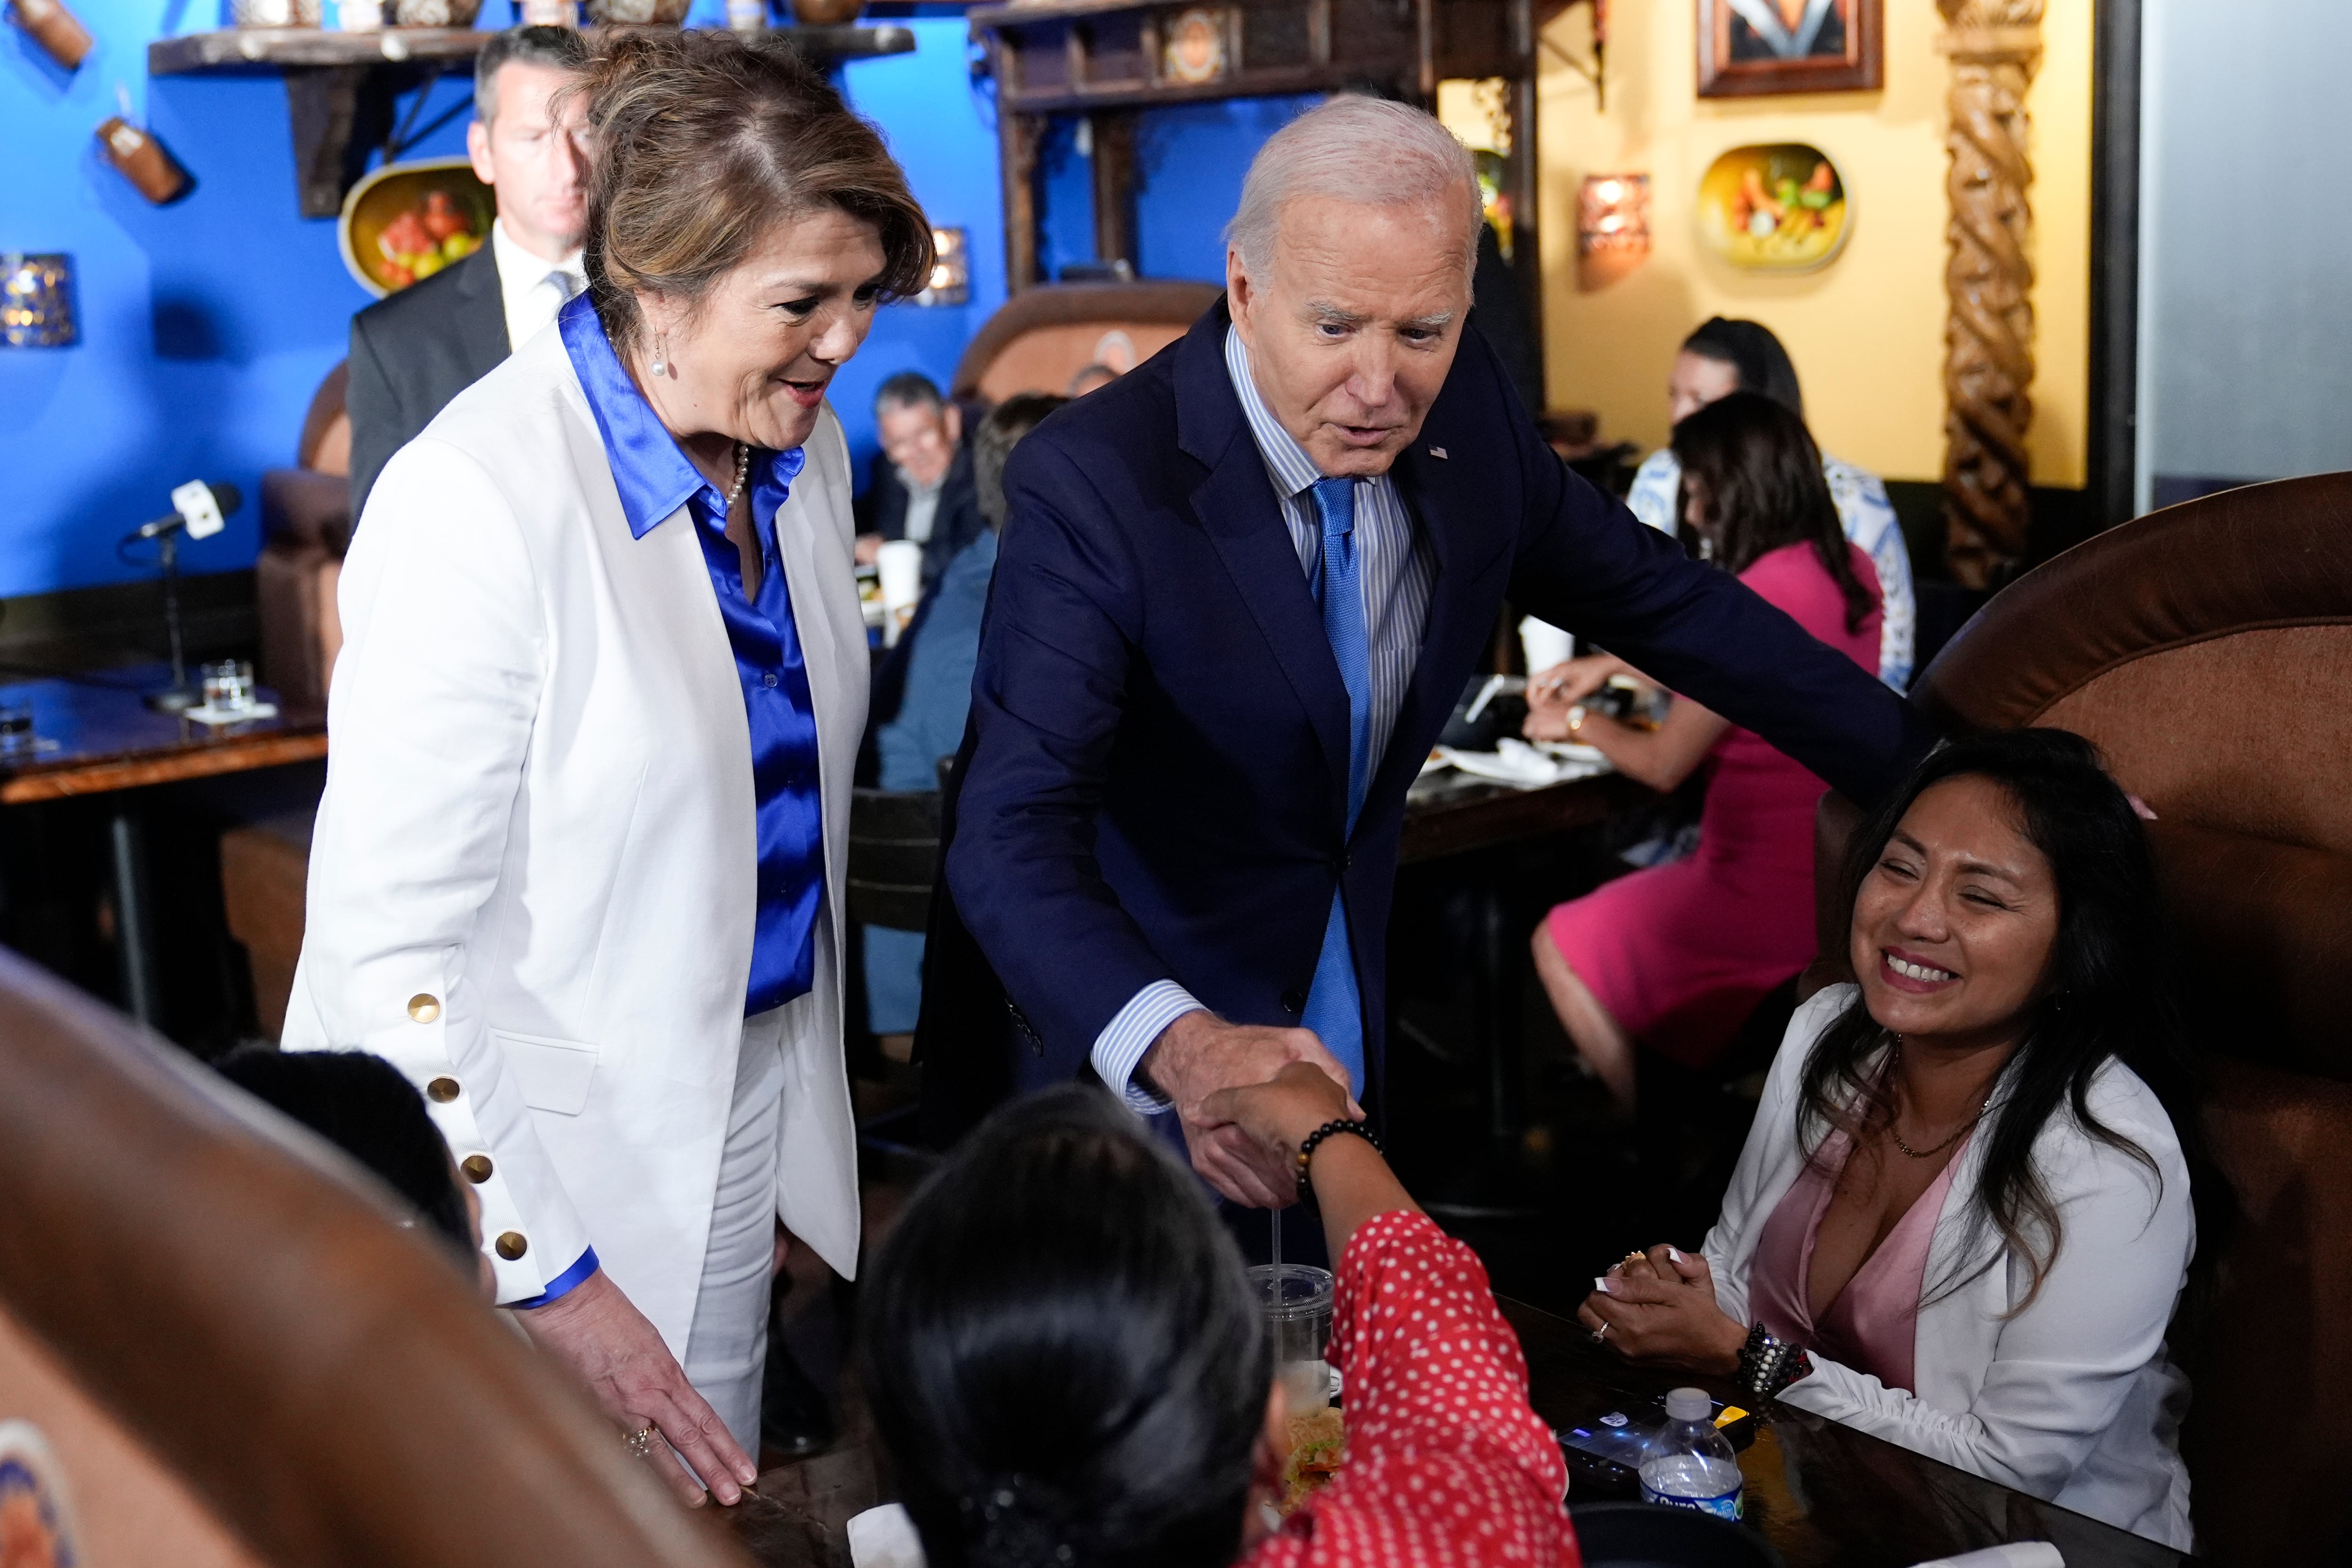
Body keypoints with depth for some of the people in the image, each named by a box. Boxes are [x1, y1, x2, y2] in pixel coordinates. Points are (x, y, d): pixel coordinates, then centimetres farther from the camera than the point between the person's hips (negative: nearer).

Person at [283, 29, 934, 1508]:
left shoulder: (803, 450, 0)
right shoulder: (477, 500, -24)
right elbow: (393, 942, -23)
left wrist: (798, 1103, 16)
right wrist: (549, 1279, -23)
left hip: (749, 1093, 7)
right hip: (506, 1145, -6)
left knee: (708, 1507, 17)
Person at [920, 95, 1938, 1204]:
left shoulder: (1462, 409, -7)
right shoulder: (1093, 489, -25)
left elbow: (1652, 596, 8)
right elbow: (1014, 835, -33)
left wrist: (1926, 773, 10)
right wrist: (1183, 1048, -52)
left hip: (1331, 1040, 5)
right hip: (1112, 1061, -5)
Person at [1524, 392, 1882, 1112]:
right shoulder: (1849, 569, 3)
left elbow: (1662, 766, -12)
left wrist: (1575, 721, 6)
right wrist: (1607, 663, 22)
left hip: (1773, 898, -9)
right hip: (1840, 872, 9)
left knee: (1559, 948, 10)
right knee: (1614, 909, 30)